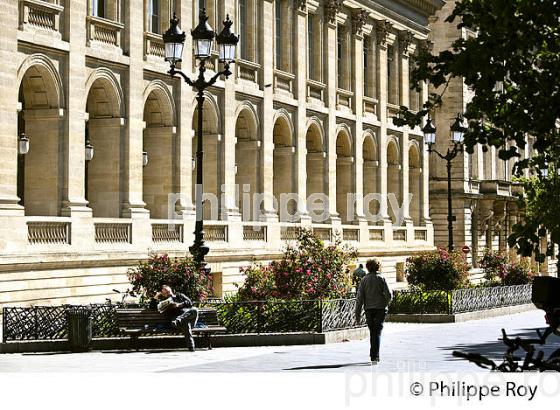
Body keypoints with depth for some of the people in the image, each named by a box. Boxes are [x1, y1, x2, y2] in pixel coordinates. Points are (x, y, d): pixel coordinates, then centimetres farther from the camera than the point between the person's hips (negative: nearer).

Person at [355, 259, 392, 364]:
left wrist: (358, 314, 2)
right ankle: (374, 357, -16)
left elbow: (359, 298, -1)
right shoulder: (381, 279, -3)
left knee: (372, 333, 16)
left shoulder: (364, 280, 2)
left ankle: (375, 356, 24)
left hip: (369, 309, 2)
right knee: (377, 333, -4)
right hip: (380, 308, -2)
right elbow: (388, 295, -8)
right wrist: (385, 303, 15)